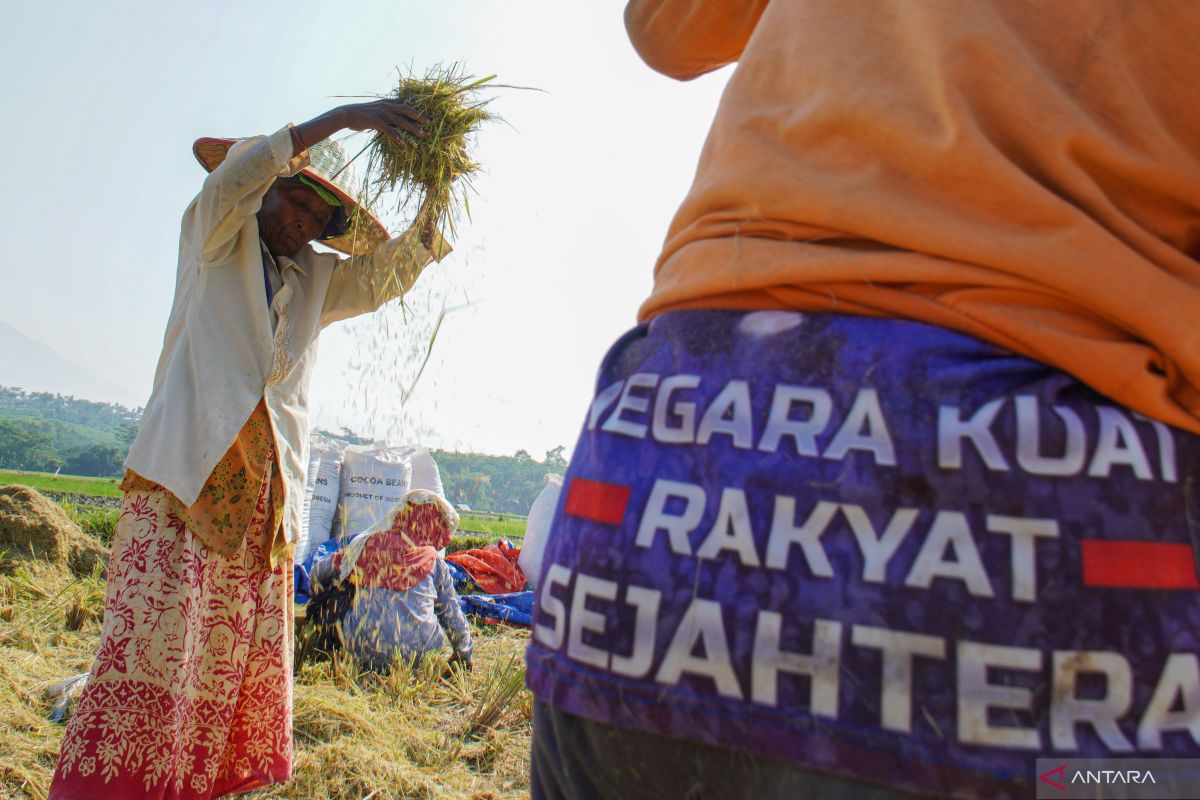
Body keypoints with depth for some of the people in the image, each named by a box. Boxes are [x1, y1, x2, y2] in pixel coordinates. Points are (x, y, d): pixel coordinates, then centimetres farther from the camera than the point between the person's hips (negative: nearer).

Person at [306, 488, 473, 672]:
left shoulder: (366, 544, 6)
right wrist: (463, 654, 23)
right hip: (417, 655, -1)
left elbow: (319, 571, 15)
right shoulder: (435, 561, 2)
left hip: (363, 651, 1)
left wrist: (317, 601, 35)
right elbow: (451, 613, 9)